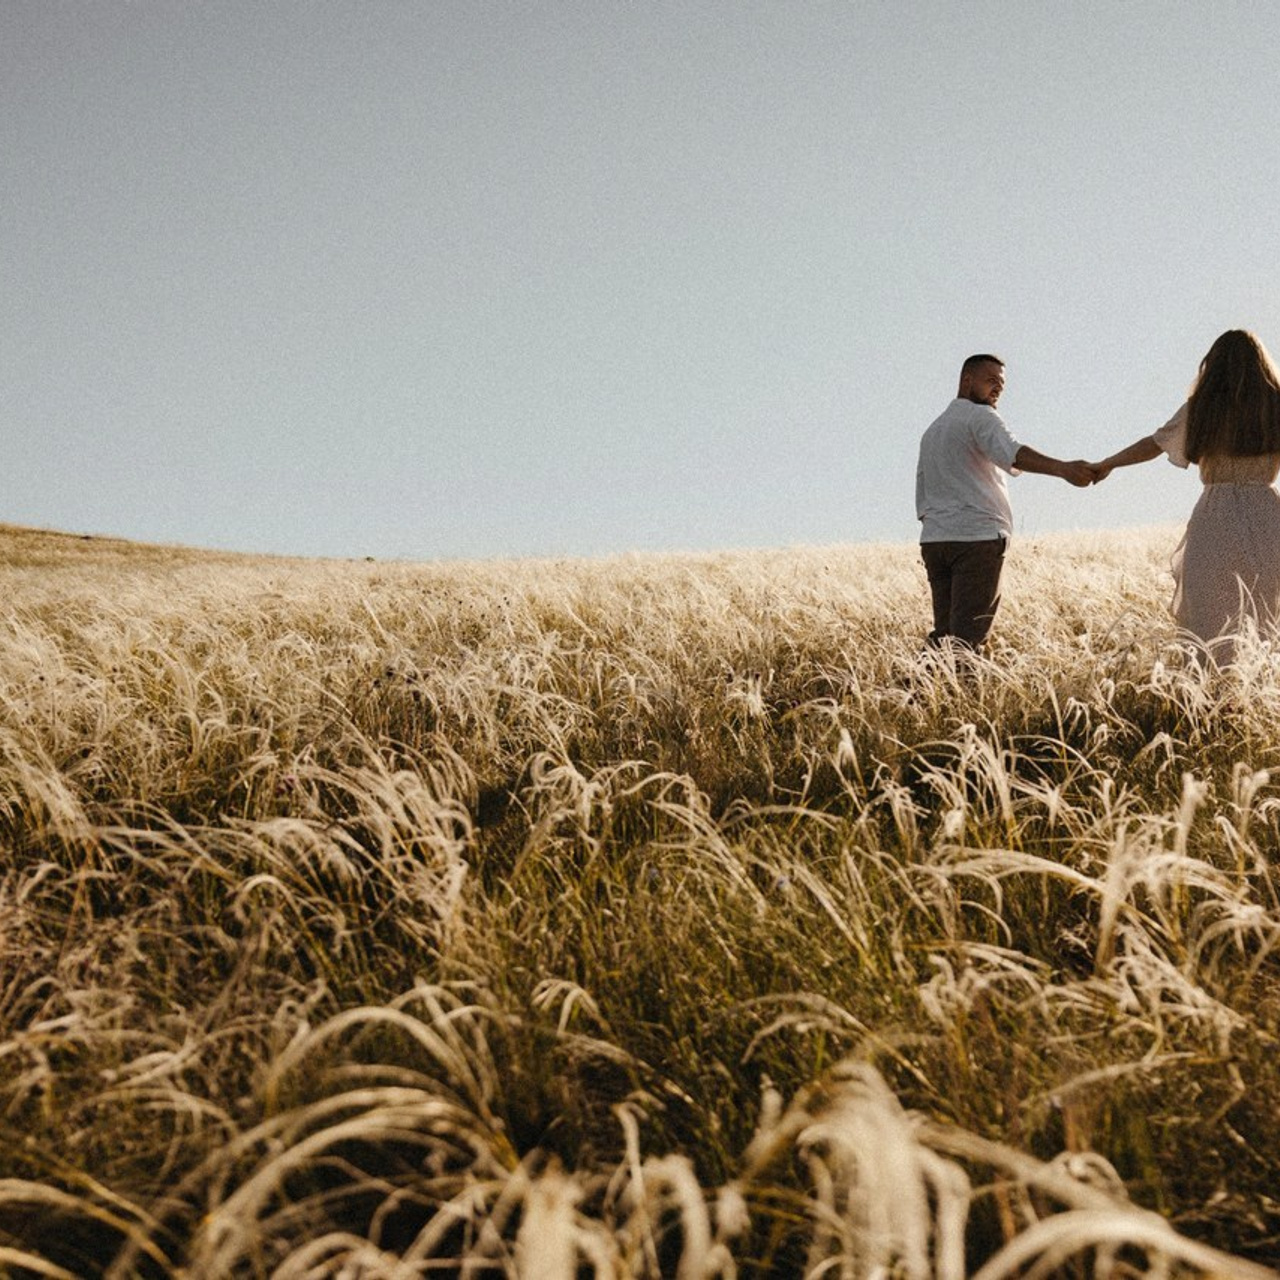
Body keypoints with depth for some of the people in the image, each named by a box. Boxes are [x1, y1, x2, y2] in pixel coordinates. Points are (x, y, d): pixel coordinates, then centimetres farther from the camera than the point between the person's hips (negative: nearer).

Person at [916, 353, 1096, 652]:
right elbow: (1012, 453, -23)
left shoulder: (932, 431, 26)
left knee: (944, 632, 5)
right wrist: (1063, 468, -35)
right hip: (977, 537, -8)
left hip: (933, 539, 8)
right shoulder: (980, 417, -1)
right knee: (967, 635, -12)